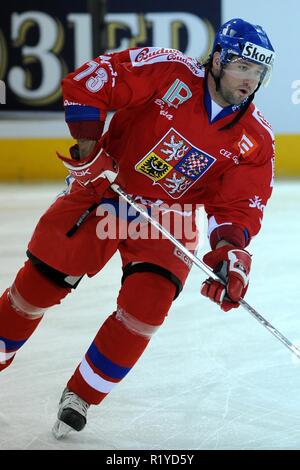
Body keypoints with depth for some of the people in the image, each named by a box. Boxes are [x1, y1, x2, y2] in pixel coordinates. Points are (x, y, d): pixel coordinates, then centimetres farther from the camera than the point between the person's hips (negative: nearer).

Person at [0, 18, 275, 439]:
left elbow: (240, 206, -7)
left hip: (168, 219, 2)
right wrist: (89, 151, -23)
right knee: (39, 283, 2)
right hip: (105, 190, -2)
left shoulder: (256, 140, -9)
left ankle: (81, 397, 2)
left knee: (147, 305, -17)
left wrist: (231, 253, -25)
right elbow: (86, 83, -20)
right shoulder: (169, 72, -20)